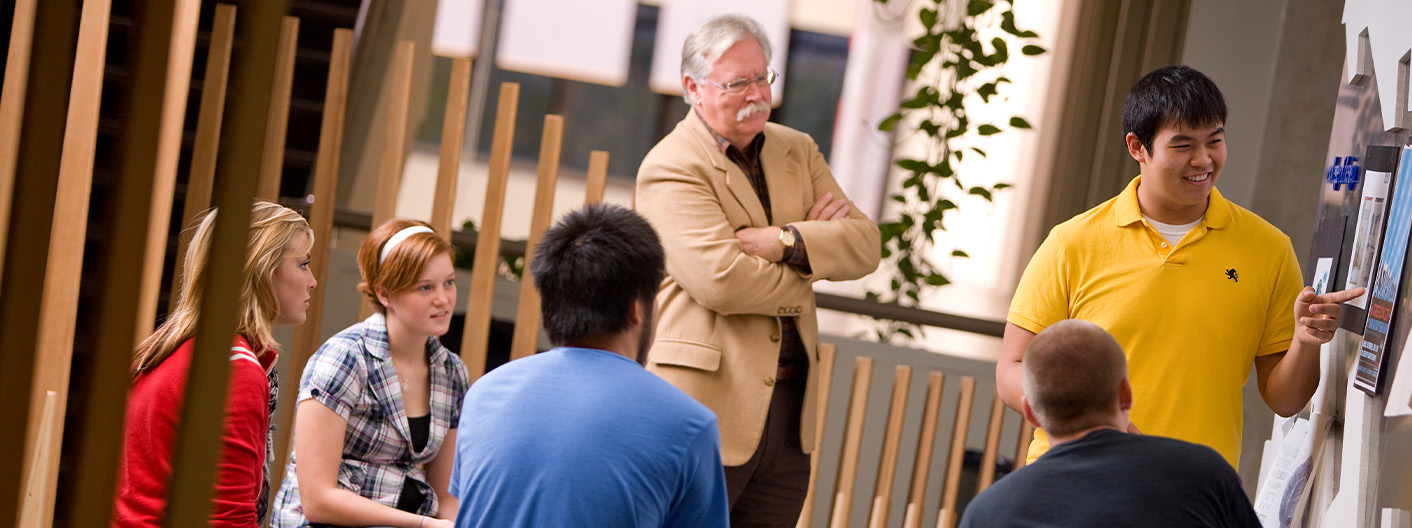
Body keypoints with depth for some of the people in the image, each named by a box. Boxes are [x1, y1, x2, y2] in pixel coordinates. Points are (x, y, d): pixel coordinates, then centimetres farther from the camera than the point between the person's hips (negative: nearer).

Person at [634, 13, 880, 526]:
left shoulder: (797, 150, 14)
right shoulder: (670, 167, -9)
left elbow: (865, 245, 5)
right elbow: (720, 281, -21)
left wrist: (785, 241, -13)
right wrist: (816, 243, -5)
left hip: (789, 408, 6)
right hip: (708, 407, -6)